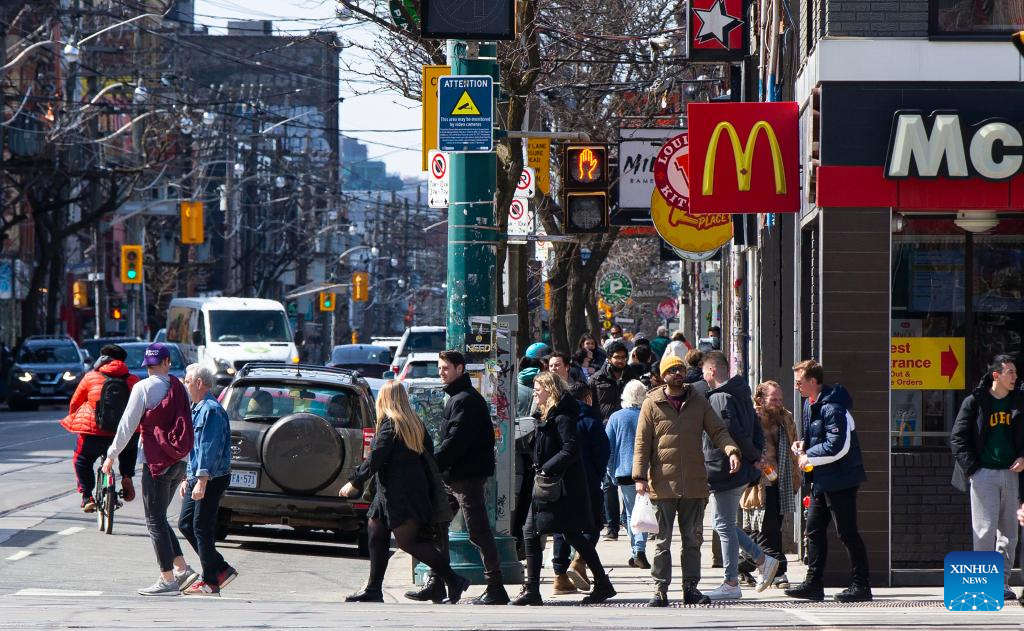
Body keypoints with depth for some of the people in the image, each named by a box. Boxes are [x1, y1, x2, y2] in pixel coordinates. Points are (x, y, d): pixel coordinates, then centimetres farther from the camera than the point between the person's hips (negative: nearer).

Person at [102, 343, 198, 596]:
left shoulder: (143, 388, -9)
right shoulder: (178, 388, 9)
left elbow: (128, 425, -9)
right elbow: (187, 425, 13)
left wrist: (111, 456, 0)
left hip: (156, 462, -7)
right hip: (179, 461, 7)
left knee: (155, 521, -1)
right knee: (159, 518, 17)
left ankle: (167, 579, -3)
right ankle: (182, 569, 11)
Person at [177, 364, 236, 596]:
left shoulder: (211, 410, -16)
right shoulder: (197, 409, 18)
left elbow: (210, 448, -22)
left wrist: (202, 480, -26)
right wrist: (188, 478, 25)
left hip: (212, 479, -10)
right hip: (198, 478, 10)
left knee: (202, 528, -6)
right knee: (185, 524, 10)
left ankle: (211, 582, 0)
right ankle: (221, 569, 14)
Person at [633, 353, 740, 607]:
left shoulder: (698, 402, 8)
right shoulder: (652, 404, 0)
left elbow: (718, 430, 5)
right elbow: (642, 444, 0)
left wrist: (731, 450, -15)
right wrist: (640, 476, -9)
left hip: (694, 485, 3)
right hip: (662, 485, -3)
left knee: (692, 539, 8)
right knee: (662, 541, 0)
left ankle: (691, 588, 14)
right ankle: (660, 590, 3)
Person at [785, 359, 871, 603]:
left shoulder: (832, 407, -20)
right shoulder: (810, 404, 12)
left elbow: (838, 446, -25)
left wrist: (809, 456, -16)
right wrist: (803, 443, 5)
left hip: (839, 479, -10)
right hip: (822, 480, 10)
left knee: (847, 533, -5)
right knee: (814, 529, 11)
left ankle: (862, 585, 1)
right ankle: (813, 584, 16)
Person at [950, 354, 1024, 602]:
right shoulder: (974, 402, -2)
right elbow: (957, 438, -2)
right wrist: (972, 468, -9)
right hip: (983, 473, -4)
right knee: (985, 529, -8)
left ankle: (1003, 582, 11)